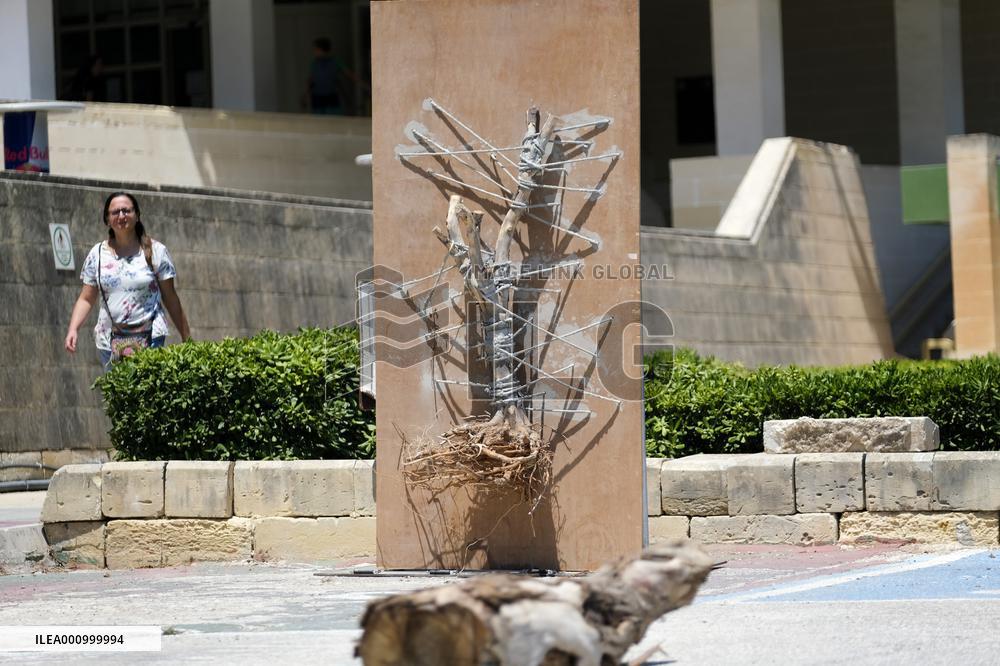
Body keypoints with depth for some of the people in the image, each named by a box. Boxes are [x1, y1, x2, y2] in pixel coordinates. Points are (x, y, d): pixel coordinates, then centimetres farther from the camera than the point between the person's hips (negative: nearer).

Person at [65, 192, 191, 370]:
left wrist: (187, 339, 3)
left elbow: (170, 298, 5)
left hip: (150, 338, -3)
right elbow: (86, 299, 9)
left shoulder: (155, 251, 4)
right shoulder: (97, 255, 9)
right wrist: (73, 329, -7)